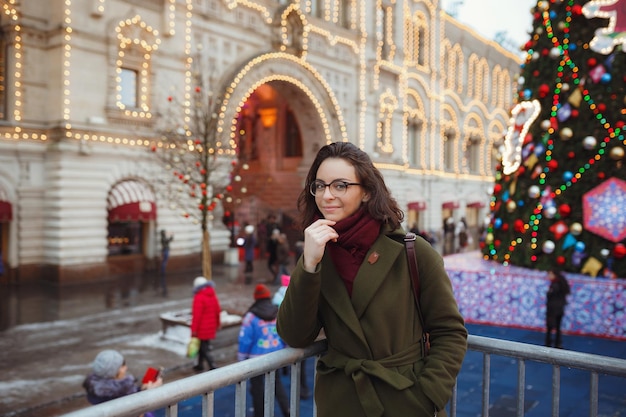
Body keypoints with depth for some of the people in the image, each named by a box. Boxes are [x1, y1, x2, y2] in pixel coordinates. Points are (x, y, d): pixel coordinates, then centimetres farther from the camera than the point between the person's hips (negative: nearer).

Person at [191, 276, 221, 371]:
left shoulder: (199, 298, -18)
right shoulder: (213, 296, 6)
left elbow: (197, 315, -20)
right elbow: (218, 311, 12)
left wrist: (194, 329, -15)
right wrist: (217, 324, 23)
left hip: (202, 329, -8)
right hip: (211, 327, 8)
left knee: (205, 349, -1)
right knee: (203, 346, 20)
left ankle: (213, 367, -6)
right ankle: (200, 365, 30)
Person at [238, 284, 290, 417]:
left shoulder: (251, 316, -13)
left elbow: (245, 339, -11)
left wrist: (242, 357, 0)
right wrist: (280, 349, 21)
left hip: (257, 357, -4)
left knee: (257, 386, 9)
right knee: (277, 382, 22)